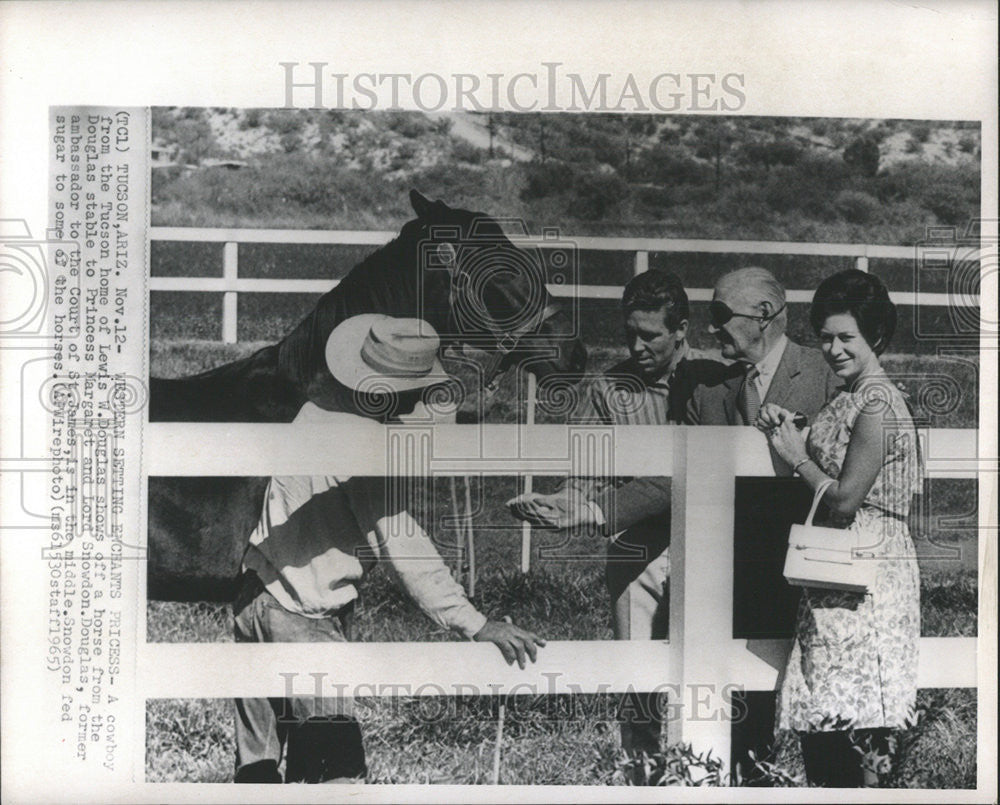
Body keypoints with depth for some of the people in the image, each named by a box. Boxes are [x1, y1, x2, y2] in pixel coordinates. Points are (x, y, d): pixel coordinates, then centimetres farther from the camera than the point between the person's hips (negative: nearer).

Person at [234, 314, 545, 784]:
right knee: (336, 764, -4)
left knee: (258, 756, 17)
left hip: (256, 596, 9)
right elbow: (401, 545, -28)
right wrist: (474, 624, -30)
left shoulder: (316, 413, 4)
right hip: (300, 619, -9)